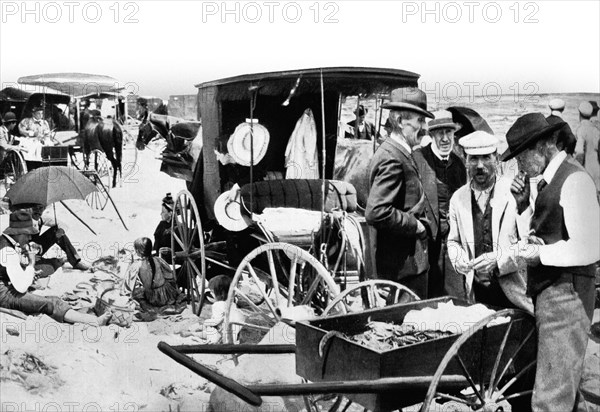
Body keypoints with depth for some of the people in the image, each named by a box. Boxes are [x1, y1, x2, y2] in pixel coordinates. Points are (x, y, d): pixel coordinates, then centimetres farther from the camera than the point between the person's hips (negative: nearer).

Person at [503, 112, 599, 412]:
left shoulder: (574, 180, -15)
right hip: (545, 292, 9)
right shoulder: (547, 180, 13)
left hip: (565, 295, -9)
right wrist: (523, 203, 6)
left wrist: (541, 254, -15)